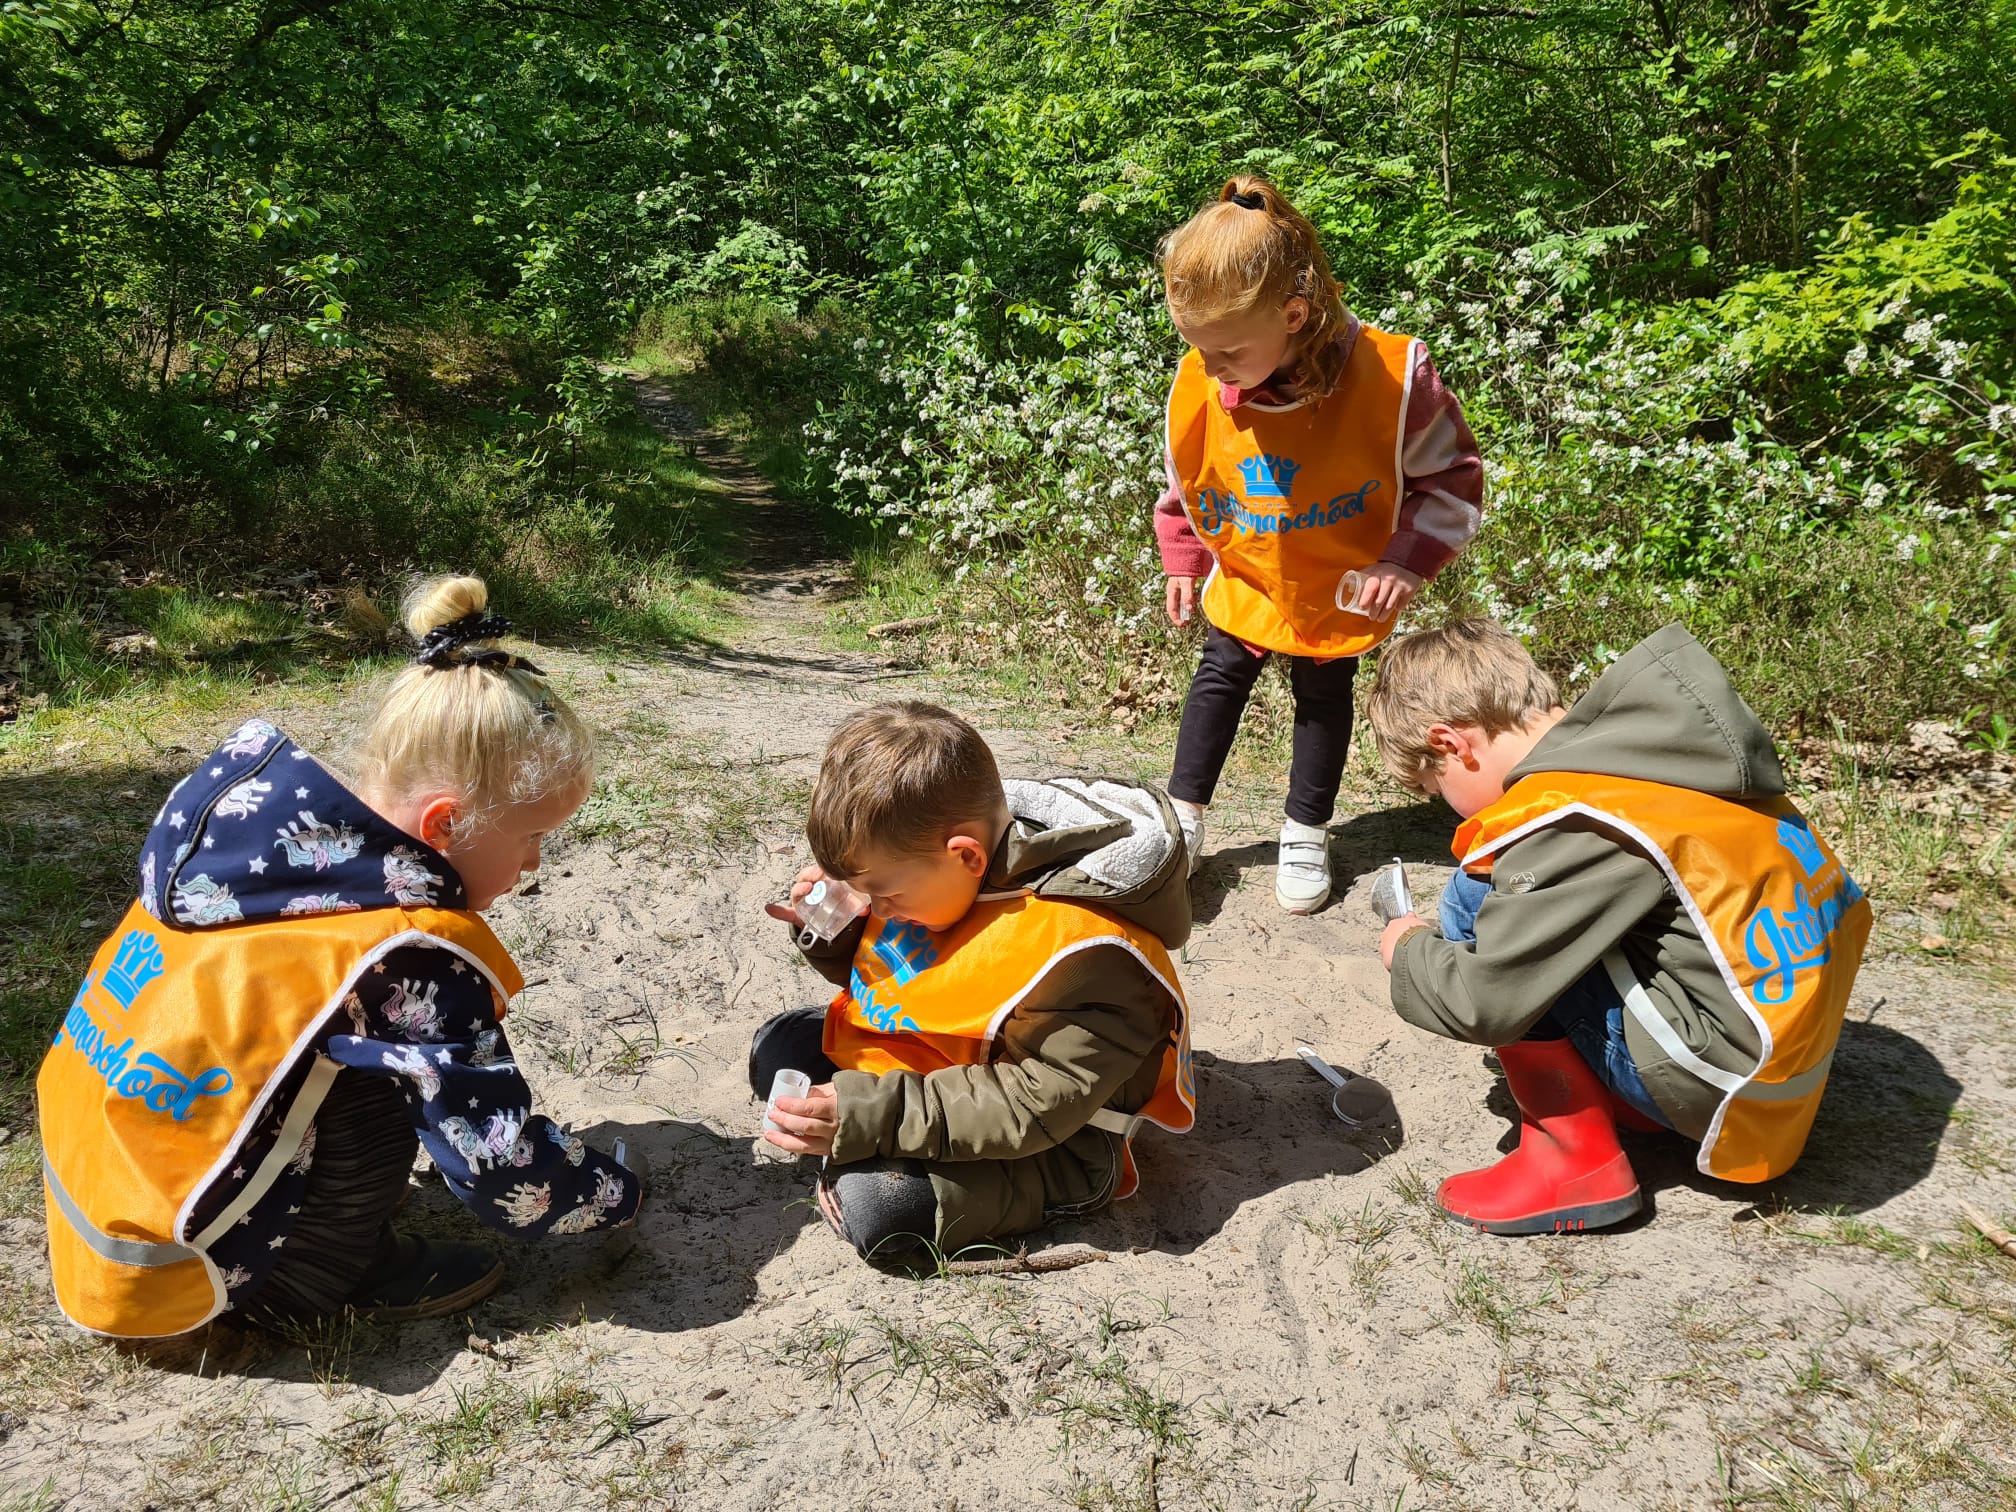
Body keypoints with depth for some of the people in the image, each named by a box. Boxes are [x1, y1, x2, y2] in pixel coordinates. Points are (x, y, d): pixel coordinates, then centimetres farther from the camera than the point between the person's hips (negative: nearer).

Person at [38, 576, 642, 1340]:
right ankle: (305, 1277, 3)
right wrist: (616, 1195, 1)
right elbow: (499, 1165, -19)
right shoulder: (408, 953, -25)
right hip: (158, 1273, -8)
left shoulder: (246, 818, -3)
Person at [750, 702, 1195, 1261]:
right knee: (775, 1049, 8)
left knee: (873, 1205, -28)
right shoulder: (932, 867, -7)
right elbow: (885, 973, 13)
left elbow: (1036, 1105, -31)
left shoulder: (1081, 949, -33)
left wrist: (871, 1115, -35)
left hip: (1051, 1146, -9)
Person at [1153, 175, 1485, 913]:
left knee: (1323, 695, 12)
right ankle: (1184, 818, 25)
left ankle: (1306, 833, 29)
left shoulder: (1391, 375, -30)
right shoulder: (1198, 384, -20)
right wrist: (1182, 562, 4)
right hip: (1244, 578, 2)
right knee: (1219, 678, 10)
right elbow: (1182, 482, 0)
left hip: (1341, 591, -2)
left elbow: (1451, 477, -16)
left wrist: (1404, 562, -24)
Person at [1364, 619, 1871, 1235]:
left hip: (1730, 1086, -8)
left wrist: (1408, 950, -1)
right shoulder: (1633, 739, 1)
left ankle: (1576, 1160, -1)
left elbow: (1484, 1005, -20)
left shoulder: (1570, 823, -23)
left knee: (1479, 903, -9)